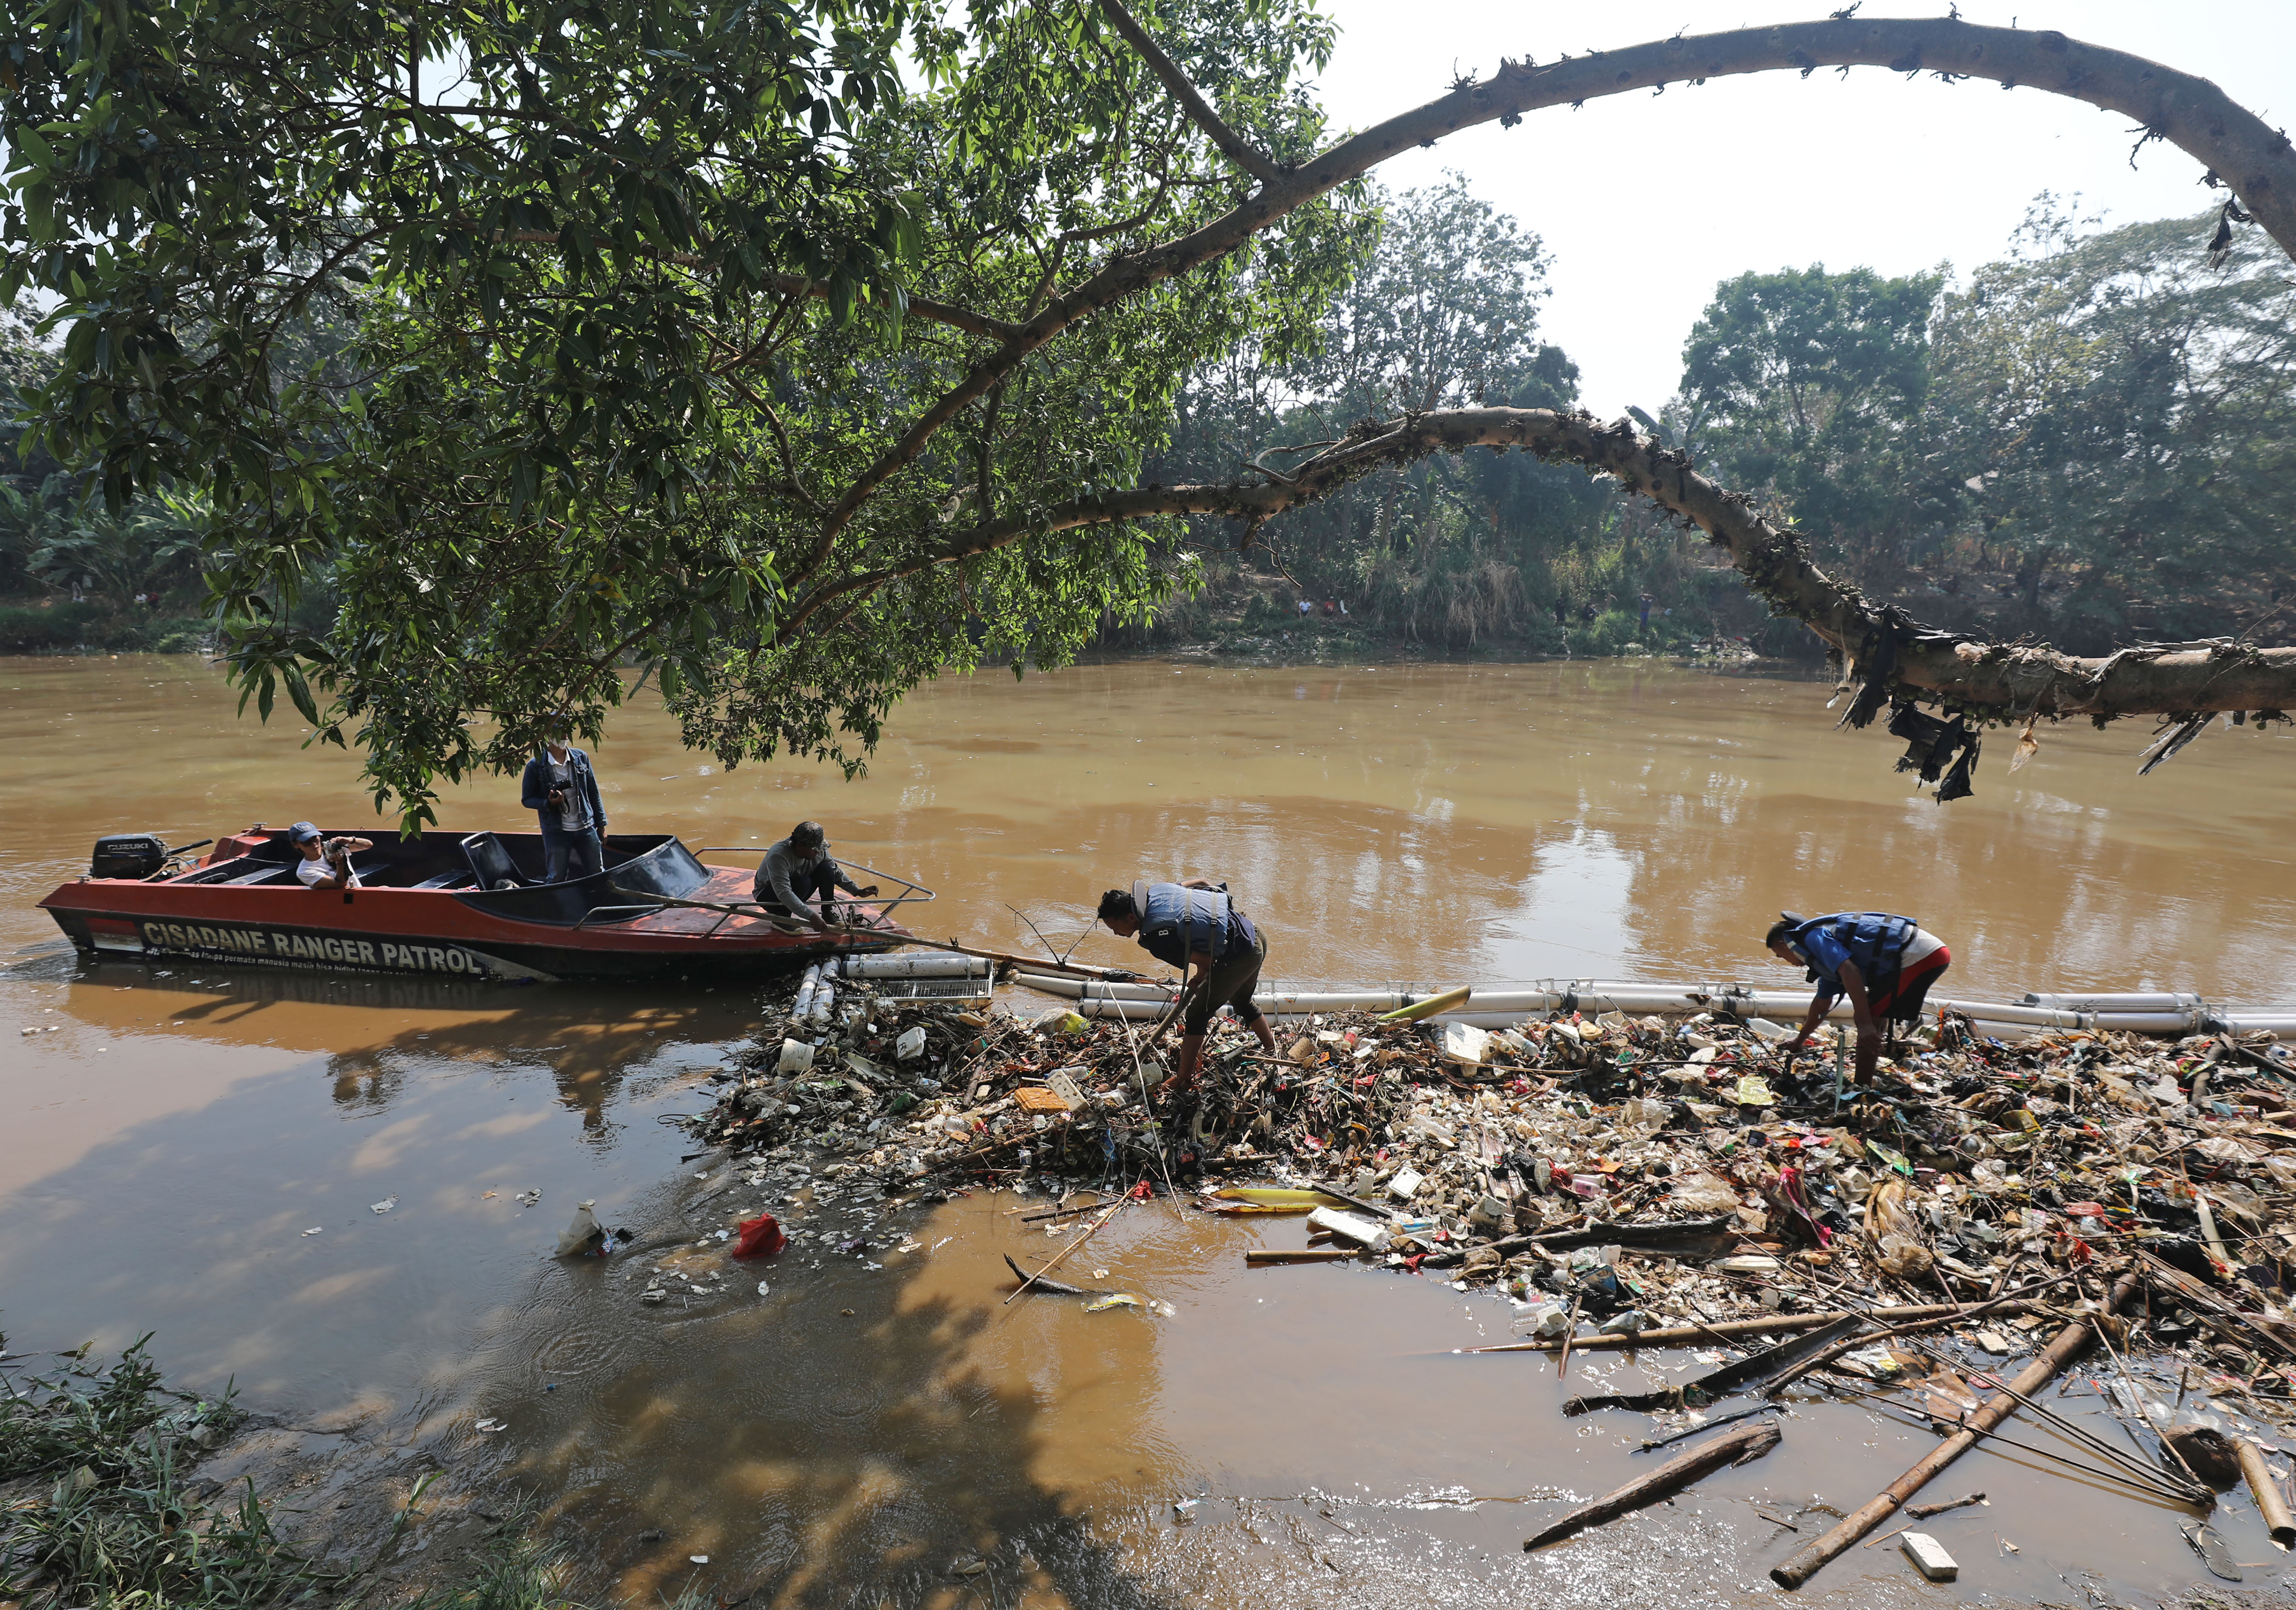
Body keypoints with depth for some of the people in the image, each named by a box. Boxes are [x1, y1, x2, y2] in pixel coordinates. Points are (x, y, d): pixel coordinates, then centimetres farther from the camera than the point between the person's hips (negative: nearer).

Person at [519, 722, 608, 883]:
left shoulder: (581, 758, 2)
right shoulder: (536, 766, -8)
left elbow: (594, 794, 8)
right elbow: (527, 800, 0)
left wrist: (601, 825, 8)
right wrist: (549, 803, -21)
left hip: (586, 828, 3)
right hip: (556, 832, -3)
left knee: (598, 875, 11)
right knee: (556, 879, 6)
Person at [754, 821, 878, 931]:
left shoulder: (819, 851, -15)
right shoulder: (778, 857, -36)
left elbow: (836, 872, 1)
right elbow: (784, 893, -44)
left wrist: (858, 891, -10)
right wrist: (811, 916, -51)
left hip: (795, 897, 6)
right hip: (767, 894, -6)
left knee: (826, 870, -16)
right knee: (803, 883, -35)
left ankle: (828, 914, -2)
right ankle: (780, 918, -15)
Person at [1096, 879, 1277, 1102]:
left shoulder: (1155, 937, -25)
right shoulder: (1154, 890, -2)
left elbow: (1206, 962, -19)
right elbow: (1200, 882, 12)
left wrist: (1198, 982, 2)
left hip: (1240, 957, -10)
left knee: (1197, 1014, 0)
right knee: (1242, 1002, 32)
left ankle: (1183, 1079, 11)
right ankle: (1272, 1052, 51)